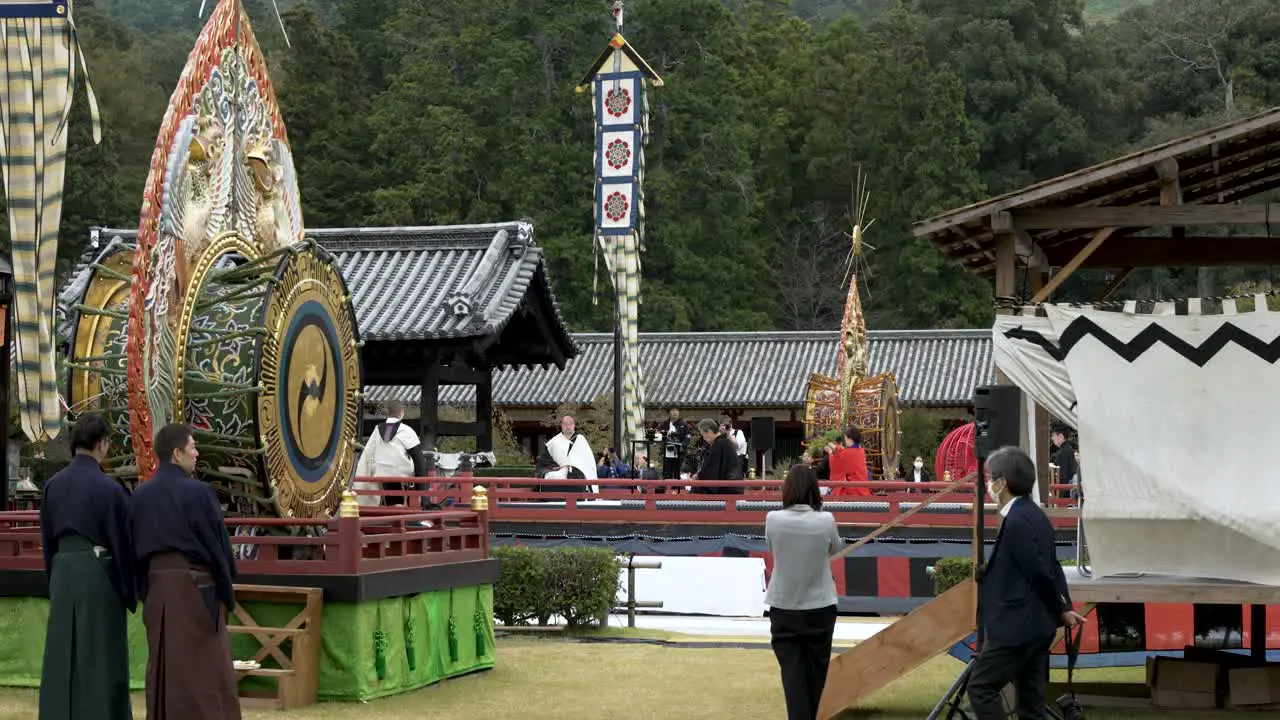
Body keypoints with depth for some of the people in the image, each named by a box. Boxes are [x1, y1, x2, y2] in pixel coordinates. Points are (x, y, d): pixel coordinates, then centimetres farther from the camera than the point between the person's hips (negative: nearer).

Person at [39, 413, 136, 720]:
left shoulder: (53, 485, 3)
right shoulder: (108, 488, -13)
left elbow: (46, 540, 9)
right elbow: (123, 542, -8)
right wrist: (130, 592, 2)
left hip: (63, 571, 5)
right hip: (99, 573, -5)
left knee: (63, 657, 11)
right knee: (100, 658, 2)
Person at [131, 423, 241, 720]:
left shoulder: (140, 495, 4)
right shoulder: (197, 493, -14)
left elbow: (134, 548, 10)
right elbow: (217, 543, -9)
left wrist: (145, 591, 18)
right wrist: (226, 592, 3)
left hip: (156, 584, 6)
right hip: (194, 585, -6)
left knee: (163, 665, 12)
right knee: (203, 668, -2)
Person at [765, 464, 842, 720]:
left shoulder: (773, 520, -13)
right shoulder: (825, 521, -13)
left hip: (784, 609, 0)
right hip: (820, 608, 0)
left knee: (793, 674, 1)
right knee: (815, 673, 17)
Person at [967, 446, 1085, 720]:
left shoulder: (1017, 521, -19)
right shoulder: (1033, 515, 12)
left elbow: (1039, 572, -18)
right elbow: (1051, 567, 15)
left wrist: (1061, 610, -4)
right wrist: (1064, 607, 12)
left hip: (1018, 626, -10)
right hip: (1038, 626, 10)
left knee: (981, 687, -5)